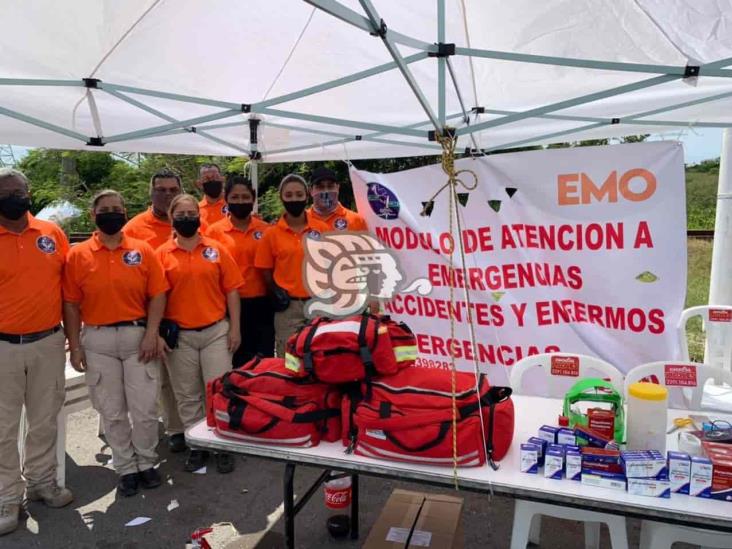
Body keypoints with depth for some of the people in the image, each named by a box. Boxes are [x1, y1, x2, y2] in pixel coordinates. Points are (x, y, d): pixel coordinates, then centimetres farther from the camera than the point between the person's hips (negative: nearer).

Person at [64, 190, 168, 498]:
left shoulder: (143, 251, 1)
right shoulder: (77, 255, 1)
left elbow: (157, 296, -1)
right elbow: (71, 304, 2)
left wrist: (151, 334, -10)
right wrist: (75, 345, -2)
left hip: (138, 336, 0)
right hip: (97, 340, 1)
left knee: (145, 408, 5)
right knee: (111, 411, 10)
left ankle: (146, 463, 26)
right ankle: (126, 468, 26)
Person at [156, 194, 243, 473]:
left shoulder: (217, 249, 1)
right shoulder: (162, 254, 0)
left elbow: (232, 291, 2)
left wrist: (235, 328, -2)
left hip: (216, 331, 0)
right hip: (179, 335, 0)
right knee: (187, 395, 11)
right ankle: (196, 445, 26)